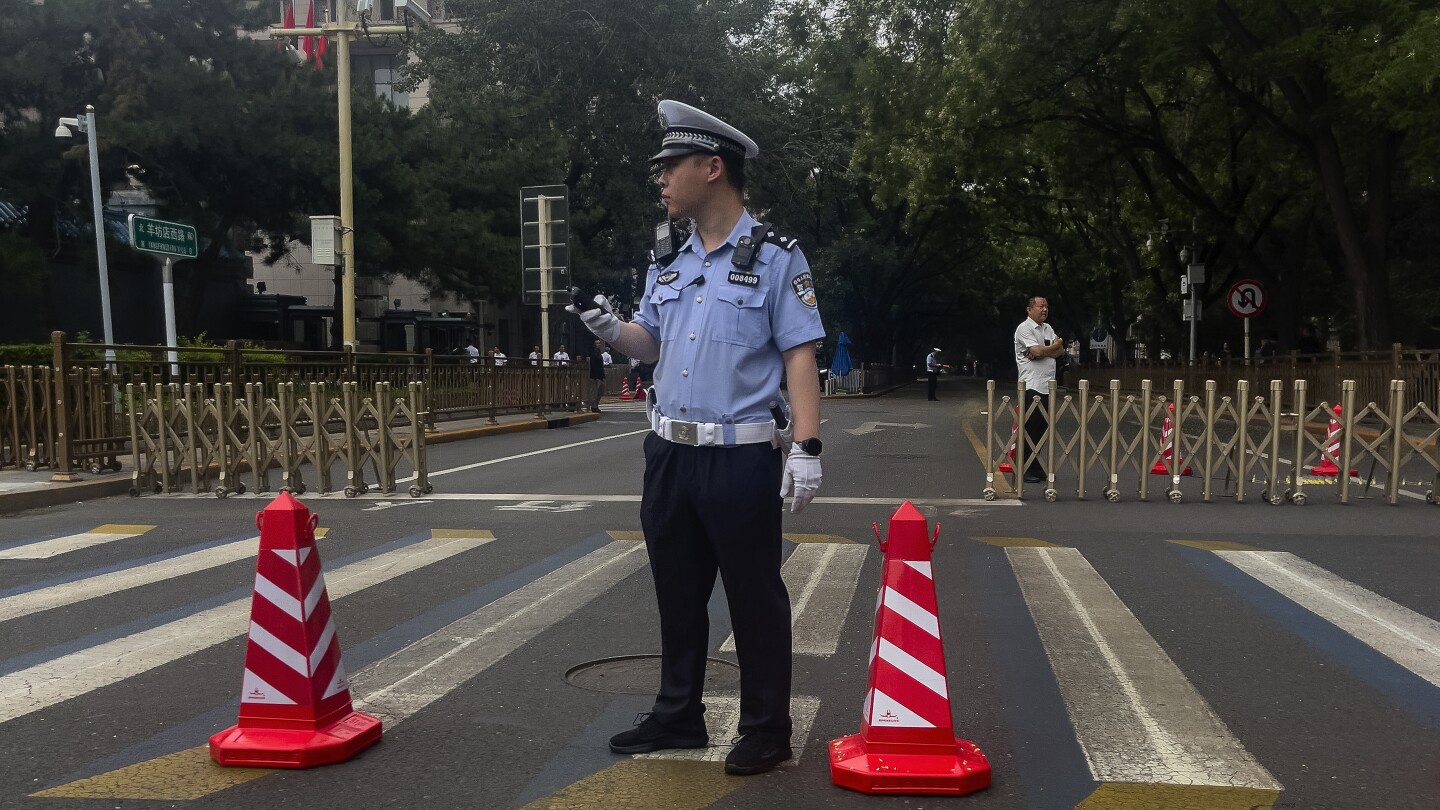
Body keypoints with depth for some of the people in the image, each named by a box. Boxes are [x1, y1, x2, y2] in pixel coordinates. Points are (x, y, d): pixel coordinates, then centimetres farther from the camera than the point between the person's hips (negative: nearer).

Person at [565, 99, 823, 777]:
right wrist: (612, 331, 0)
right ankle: (678, 716, 31)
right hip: (668, 455, 7)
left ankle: (766, 729, 19)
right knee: (677, 593, 16)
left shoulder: (774, 257, -6)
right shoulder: (668, 265, 12)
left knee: (754, 598, 5)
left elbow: (800, 358, -10)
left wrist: (806, 448, -18)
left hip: (741, 459, -6)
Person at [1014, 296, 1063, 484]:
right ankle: (1025, 470, -1)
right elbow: (1038, 351, -19)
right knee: (1030, 429, -6)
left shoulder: (1048, 328, 17)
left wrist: (1042, 351, -11)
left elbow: (1061, 351, 7)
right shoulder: (1024, 328, -8)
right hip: (1031, 386, -8)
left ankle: (1036, 468, 17)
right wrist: (1054, 346, 0)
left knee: (1041, 428, 10)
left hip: (1048, 386, 8)